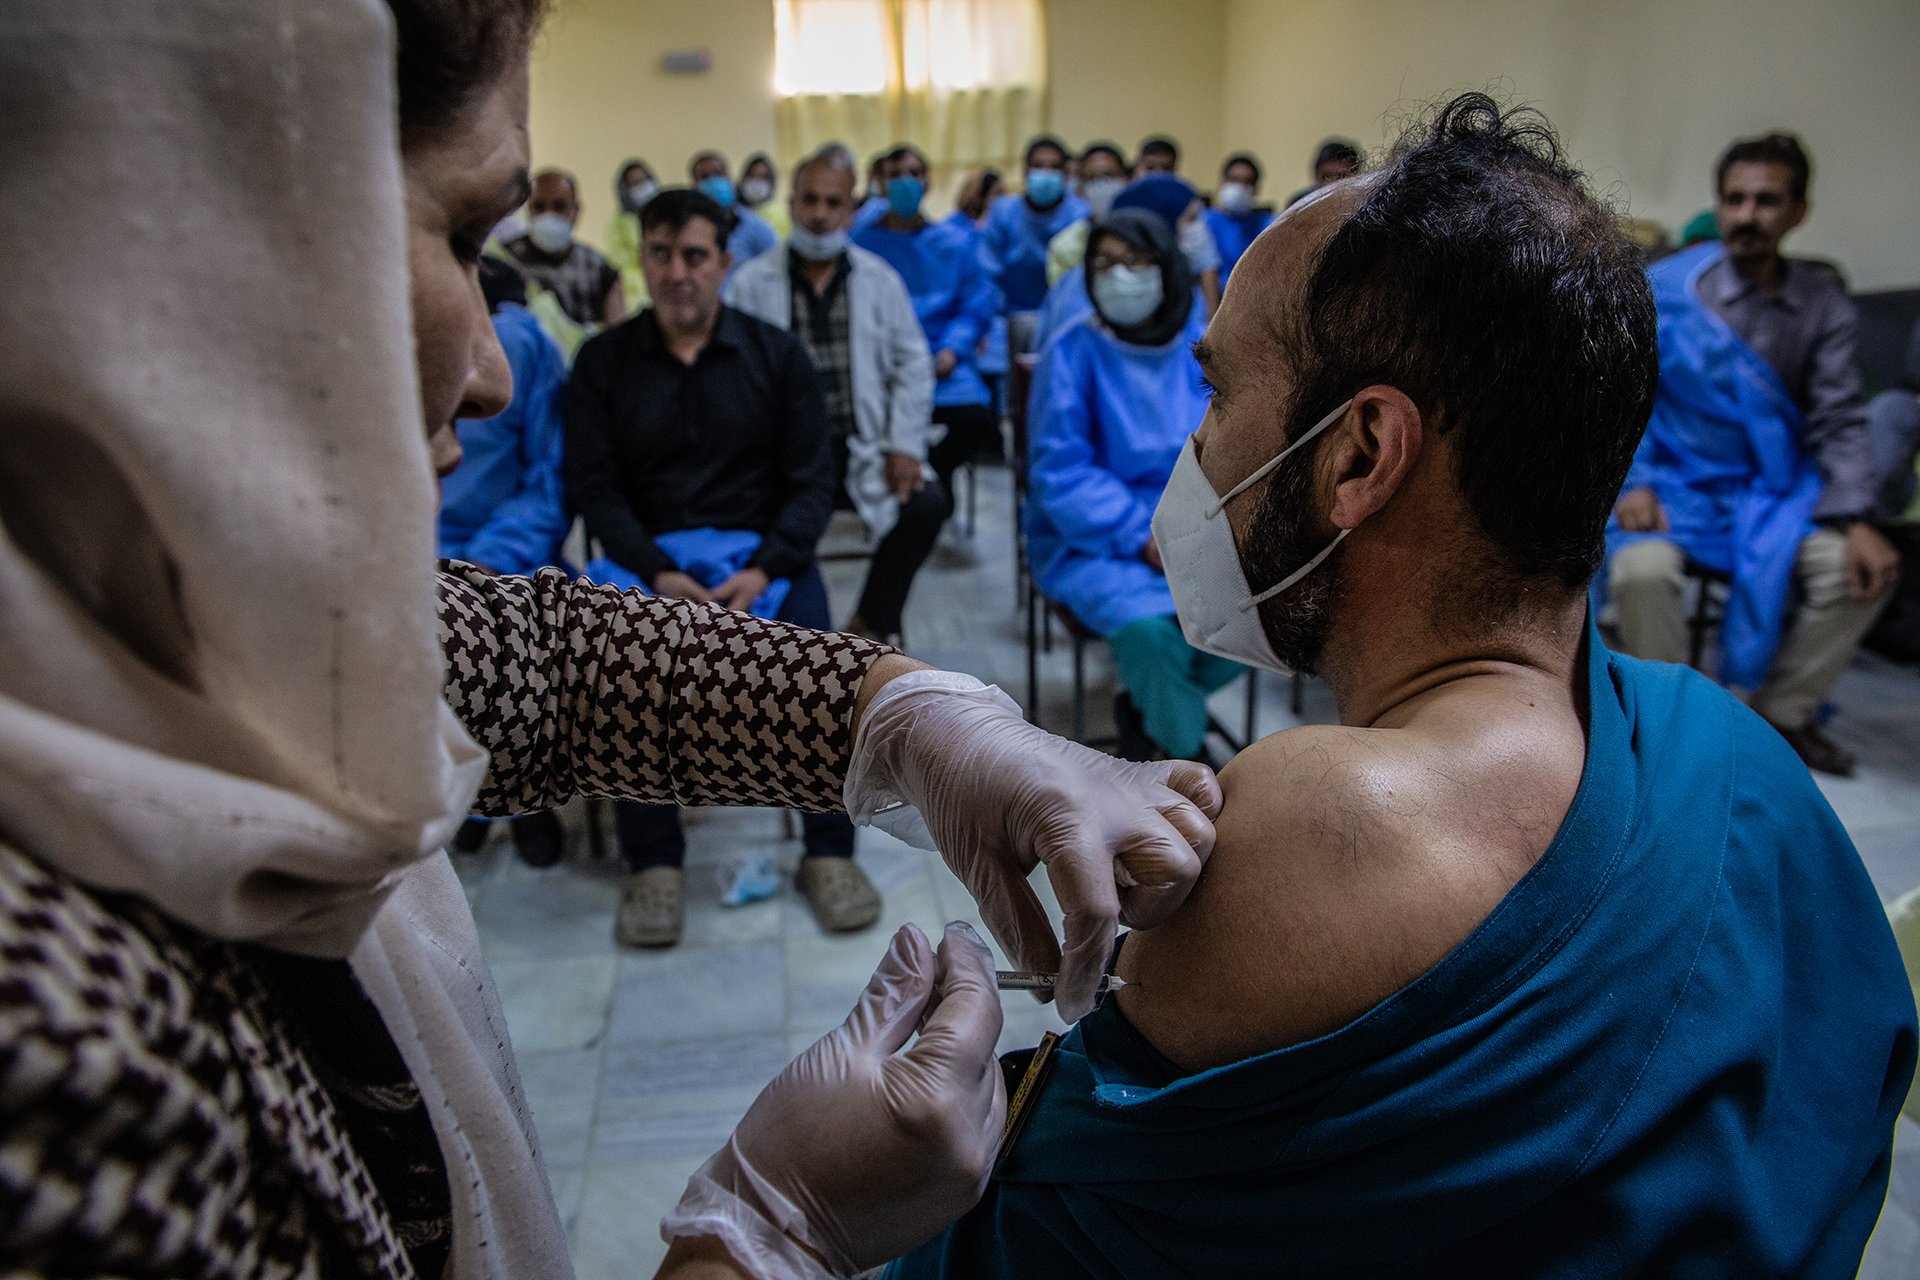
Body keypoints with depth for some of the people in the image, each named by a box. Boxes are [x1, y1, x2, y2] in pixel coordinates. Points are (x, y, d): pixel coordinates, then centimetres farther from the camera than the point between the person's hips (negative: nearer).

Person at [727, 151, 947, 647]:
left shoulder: (880, 280, 11)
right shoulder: (751, 283, 5)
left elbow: (911, 367, 9)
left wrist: (904, 447, -3)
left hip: (862, 447, 2)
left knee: (926, 503, -23)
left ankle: (869, 624, -2)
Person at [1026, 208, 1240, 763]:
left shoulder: (1203, 344, 5)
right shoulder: (1074, 351, -6)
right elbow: (1059, 471, -10)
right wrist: (1142, 537, -20)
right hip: (1091, 539, -4)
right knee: (1148, 624, -33)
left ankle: (1144, 707, 5)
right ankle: (1190, 756, -1)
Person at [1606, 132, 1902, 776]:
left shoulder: (1823, 303, 3)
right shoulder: (1665, 289, -6)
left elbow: (1839, 422, 1)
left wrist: (1858, 519, -13)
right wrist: (1633, 482, -20)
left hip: (1774, 487, 3)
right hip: (1675, 481, -3)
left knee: (1864, 569, -19)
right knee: (1642, 571, -33)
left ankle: (1782, 713, 5)